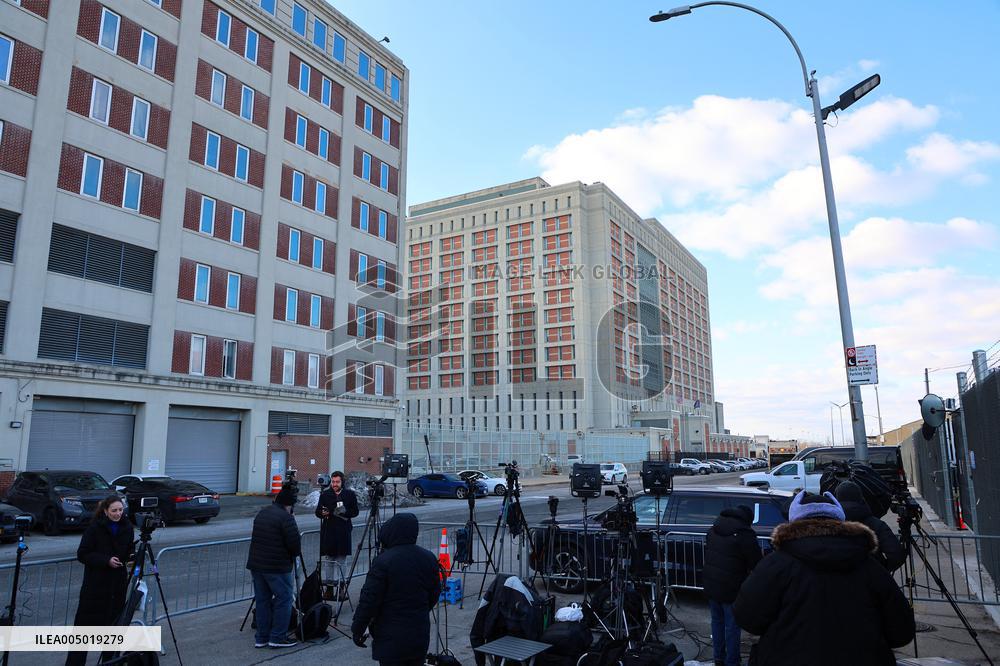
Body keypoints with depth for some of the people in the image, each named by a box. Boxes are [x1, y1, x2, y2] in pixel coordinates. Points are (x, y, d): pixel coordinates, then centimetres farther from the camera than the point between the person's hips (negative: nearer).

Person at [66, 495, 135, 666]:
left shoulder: (127, 528, 1)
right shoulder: (94, 528, -11)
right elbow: (82, 554, -10)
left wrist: (131, 557, -8)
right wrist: (106, 560, -20)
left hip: (118, 582, 4)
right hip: (95, 583, -4)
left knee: (114, 622, 9)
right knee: (86, 622, 0)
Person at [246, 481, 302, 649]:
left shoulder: (262, 513, 10)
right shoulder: (285, 517, -16)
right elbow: (294, 544, -18)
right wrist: (295, 553, 5)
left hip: (256, 563, 8)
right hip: (277, 566, -8)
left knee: (262, 600, 15)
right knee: (284, 599, 4)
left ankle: (261, 638, 21)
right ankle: (278, 638, 7)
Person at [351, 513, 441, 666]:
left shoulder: (384, 561, -18)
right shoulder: (429, 558, 0)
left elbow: (369, 600, -15)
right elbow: (434, 595, 9)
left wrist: (357, 629, -2)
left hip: (392, 638, -5)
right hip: (420, 635, 5)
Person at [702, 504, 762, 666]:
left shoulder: (714, 528, 4)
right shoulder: (745, 534, -19)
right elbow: (756, 564, -14)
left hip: (710, 585, 7)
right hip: (731, 589, -7)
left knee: (717, 621, 20)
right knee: (732, 626, 8)